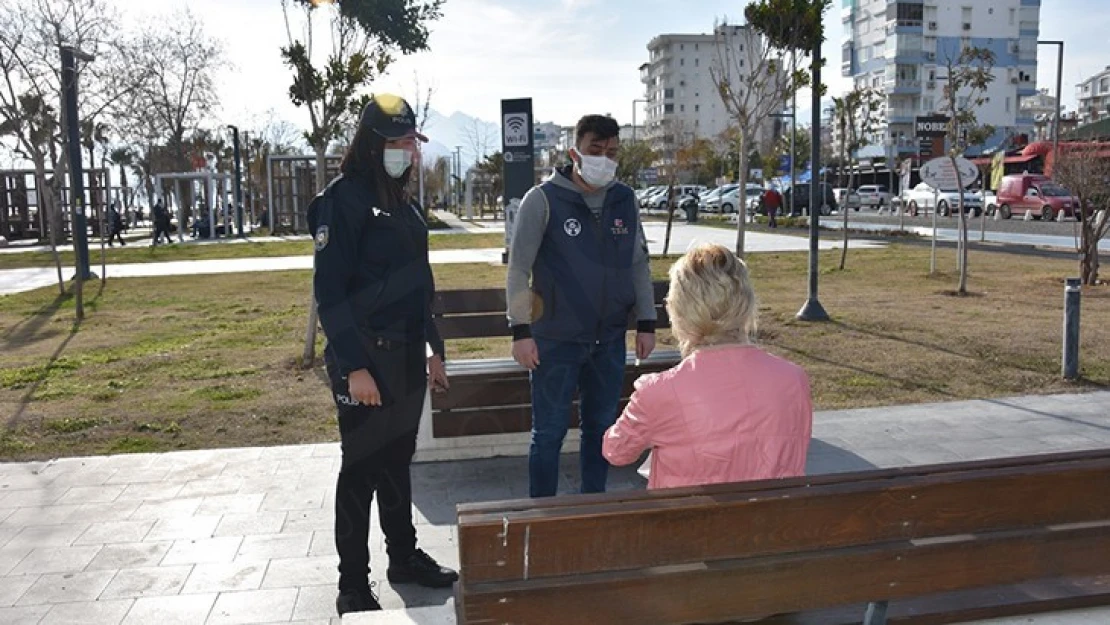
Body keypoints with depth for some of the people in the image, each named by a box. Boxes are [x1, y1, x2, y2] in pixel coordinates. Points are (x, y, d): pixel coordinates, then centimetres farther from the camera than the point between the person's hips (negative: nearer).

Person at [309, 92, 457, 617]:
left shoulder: (403, 201, 13)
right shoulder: (344, 199, -11)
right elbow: (330, 292, -16)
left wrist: (433, 349, 17)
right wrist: (354, 367, -20)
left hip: (407, 353, 7)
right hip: (366, 356, -7)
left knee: (398, 460, 17)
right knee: (361, 467, 2)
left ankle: (404, 556, 32)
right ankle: (352, 583, 15)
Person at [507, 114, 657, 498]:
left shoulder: (625, 201, 5)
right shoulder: (543, 200, -9)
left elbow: (639, 265, 11)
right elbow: (518, 269, -9)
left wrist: (646, 323, 7)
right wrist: (521, 330, -15)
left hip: (610, 339, 5)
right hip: (556, 340, -4)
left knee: (601, 427, 15)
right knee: (549, 433, 3)